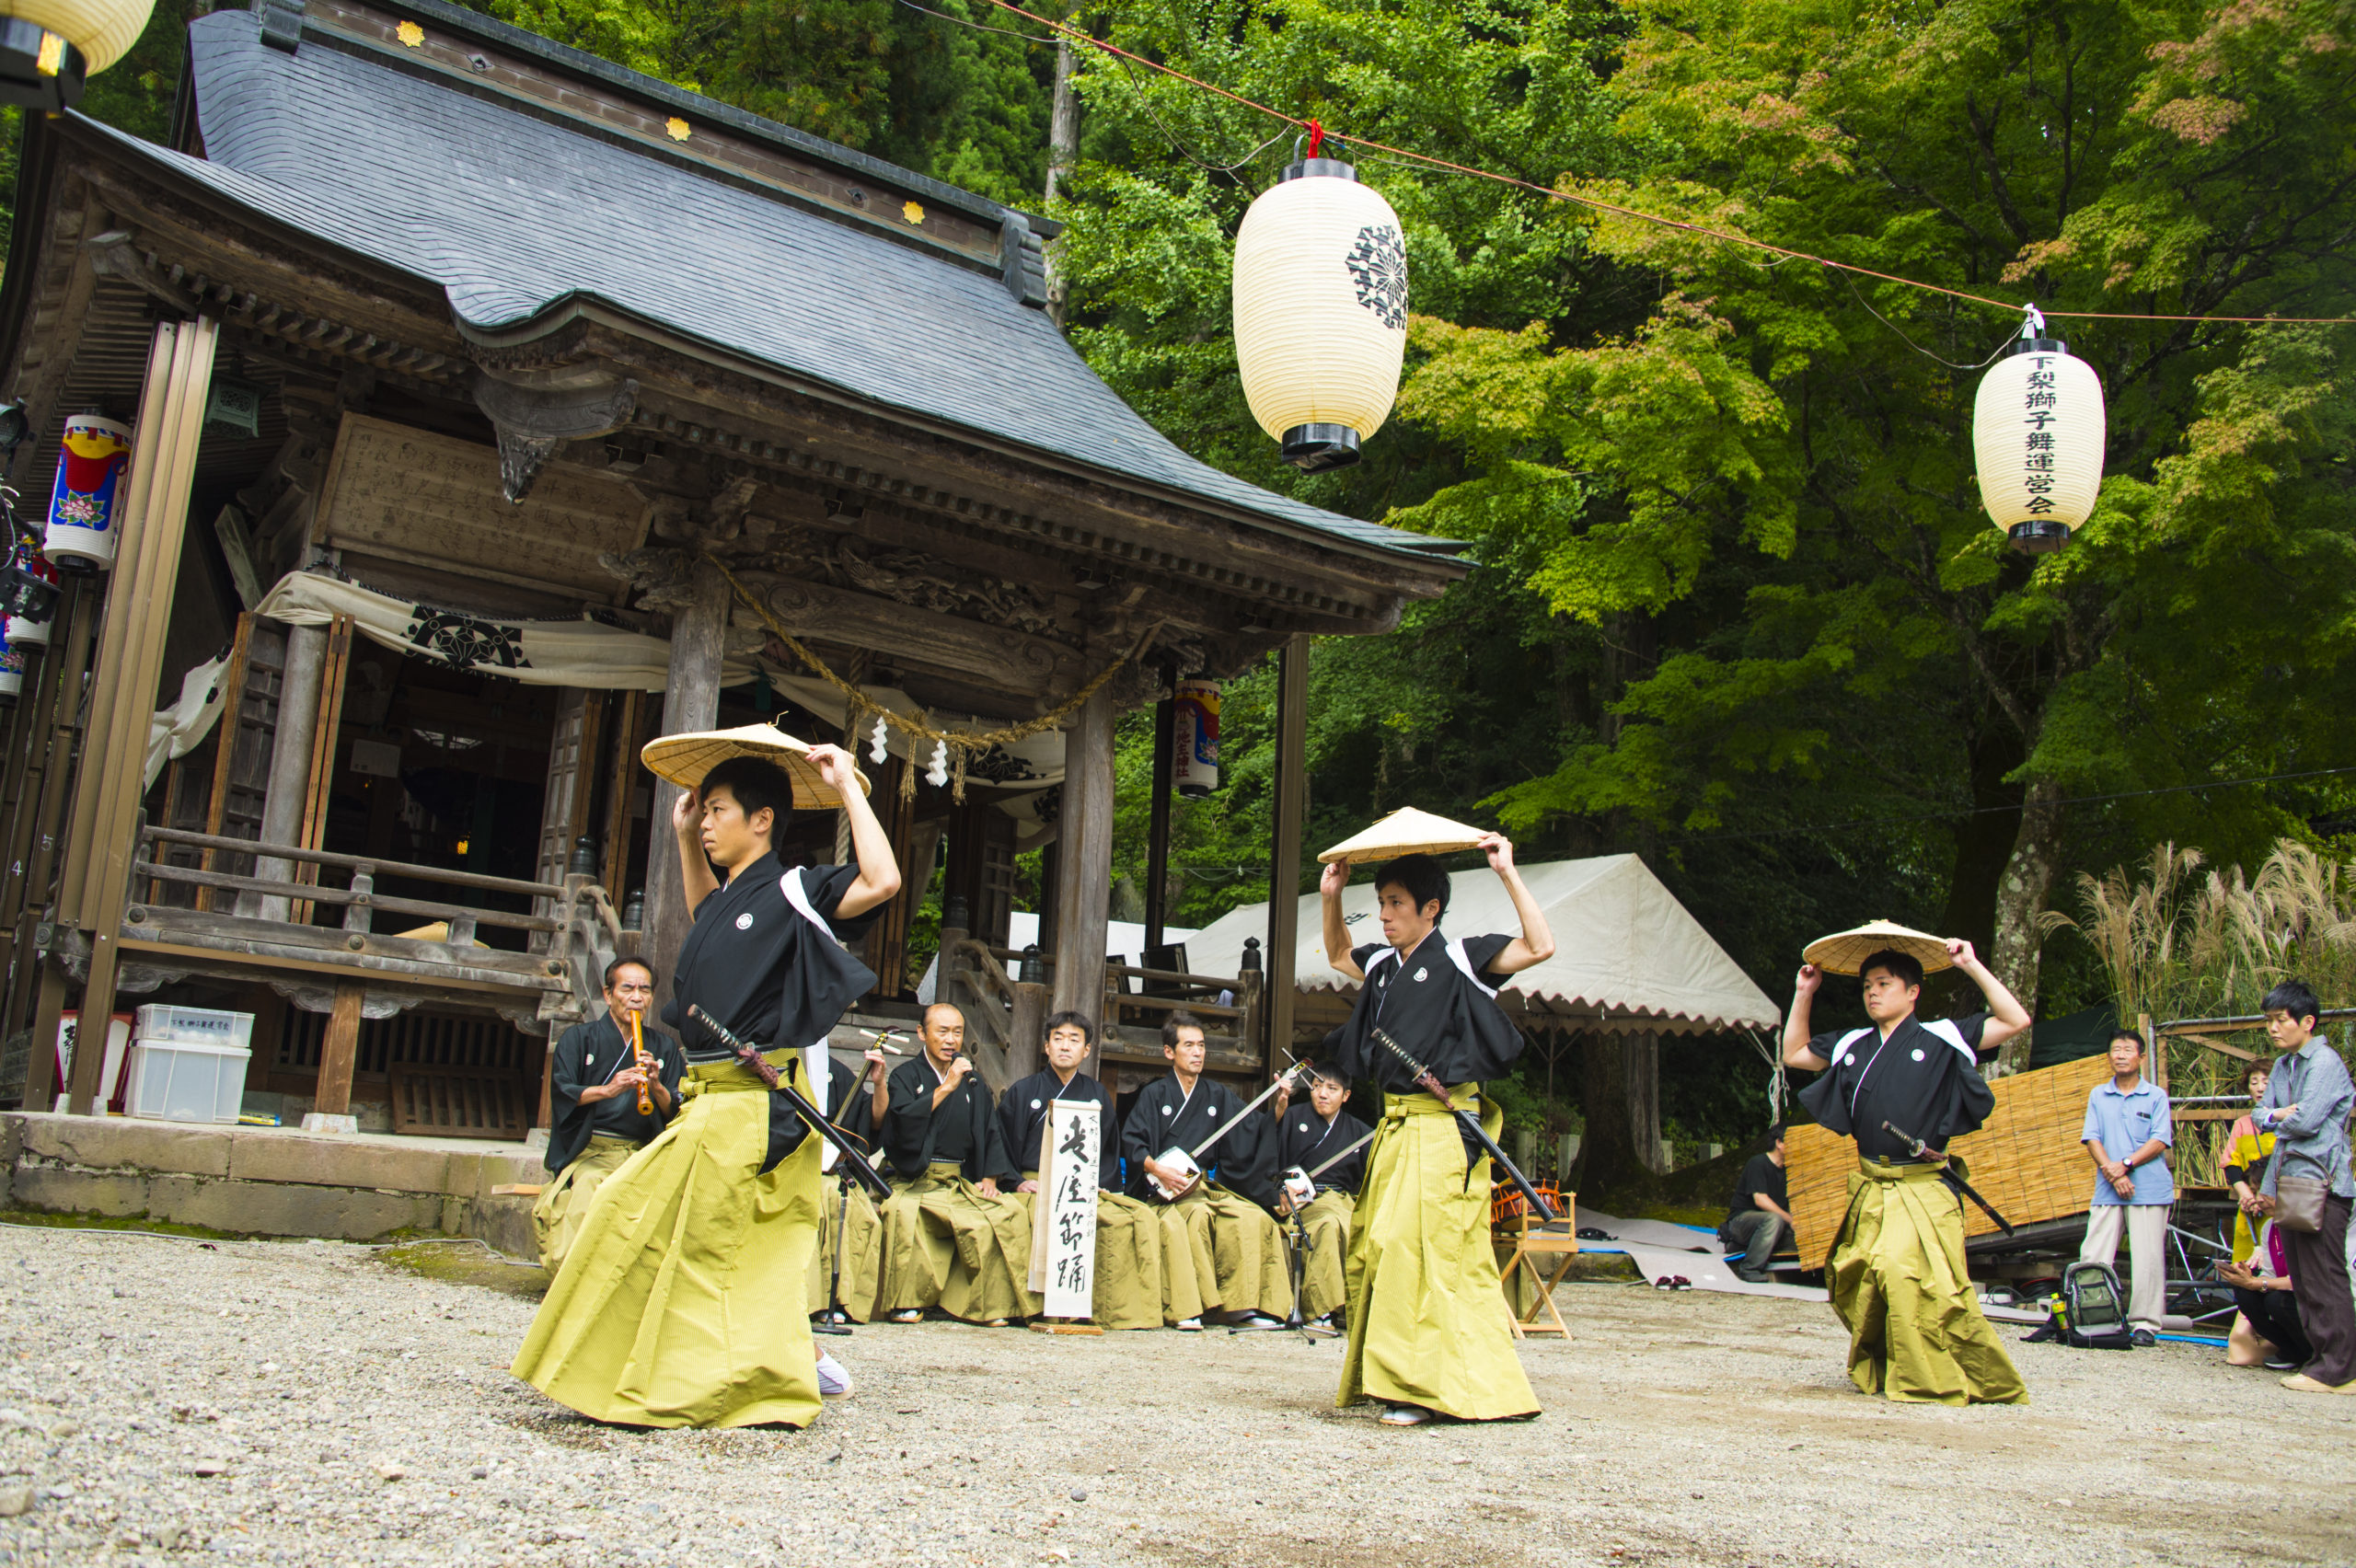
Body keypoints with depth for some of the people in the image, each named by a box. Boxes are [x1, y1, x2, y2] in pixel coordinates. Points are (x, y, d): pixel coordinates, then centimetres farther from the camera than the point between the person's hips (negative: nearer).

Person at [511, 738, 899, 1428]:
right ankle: (801, 1362, 17)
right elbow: (705, 914, 40)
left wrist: (845, 787, -20)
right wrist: (685, 838, 30)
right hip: (714, 1099, 8)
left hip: (754, 1104, -8)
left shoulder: (793, 891, -9)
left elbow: (881, 881, -26)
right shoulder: (733, 896, 14)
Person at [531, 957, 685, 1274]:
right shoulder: (578, 1039, 13)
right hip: (589, 1150, -2)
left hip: (644, 1152, 2)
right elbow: (561, 1093, -4)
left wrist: (656, 1087, -12)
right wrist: (607, 1090, -21)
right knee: (589, 1185, -36)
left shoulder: (665, 1048, 19)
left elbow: (678, 1112, 9)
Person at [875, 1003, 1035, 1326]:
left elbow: (991, 1134, 16)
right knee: (902, 1211, -36)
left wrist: (990, 1178, 0)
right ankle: (905, 1303, -20)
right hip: (915, 1179, -3)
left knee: (1012, 1213, -23)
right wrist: (946, 1087, -13)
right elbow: (902, 1122, -12)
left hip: (963, 1182, 4)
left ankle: (989, 1305, -12)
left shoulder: (973, 1082, 19)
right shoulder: (906, 1076, 7)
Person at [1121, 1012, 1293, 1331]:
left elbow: (1255, 1131, 7)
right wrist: (1157, 1169, -19)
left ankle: (1238, 1304, -17)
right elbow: (1131, 1140, -4)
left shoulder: (1218, 1095, 16)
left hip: (1210, 1185, 4)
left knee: (1254, 1216, -22)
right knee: (1199, 1215, -35)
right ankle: (1186, 1309, -31)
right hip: (1165, 1192, -4)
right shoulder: (1154, 1094, 7)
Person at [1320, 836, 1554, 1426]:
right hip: (1395, 1123, 8)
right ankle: (1378, 1375, 18)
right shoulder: (1383, 964, 14)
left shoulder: (1460, 958, -5)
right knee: (1373, 1245, 8)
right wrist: (1331, 900, 21)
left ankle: (1425, 1385, -6)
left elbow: (1540, 946, -16)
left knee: (1421, 1244, -12)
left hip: (1443, 1125, -7)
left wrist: (1507, 873, -17)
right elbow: (1339, 955, 36)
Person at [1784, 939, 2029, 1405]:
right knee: (1858, 1281, 5)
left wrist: (1972, 967, -7)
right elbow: (1794, 1053, 28)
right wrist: (1804, 994, 21)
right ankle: (1877, 1371, 25)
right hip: (1870, 1192, 5)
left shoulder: (1940, 1038, 2)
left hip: (1923, 1190, -5)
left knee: (1907, 1273, -21)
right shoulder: (1852, 1046, 15)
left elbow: (2015, 1021, -3)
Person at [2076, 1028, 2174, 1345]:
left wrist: (2126, 1164, -14)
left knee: (2147, 1259, -4)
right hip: (2107, 1190, 3)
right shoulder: (2098, 1095, 13)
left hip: (2149, 1189, -2)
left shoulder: (2156, 1096, 5)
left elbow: (2160, 1141, -3)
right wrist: (2113, 1173, -9)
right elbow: (2092, 1140, 6)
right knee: (2092, 1258, -3)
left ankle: (2145, 1324, 2)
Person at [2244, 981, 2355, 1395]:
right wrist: (2277, 1115, -4)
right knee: (2302, 1281, 11)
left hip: (2321, 1185, -9)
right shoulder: (2283, 1064, 17)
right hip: (2290, 1183, 9)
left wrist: (2275, 1119, 2)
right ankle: (2322, 1359, 17)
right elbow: (2260, 1112, 17)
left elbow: (2306, 1121, -17)